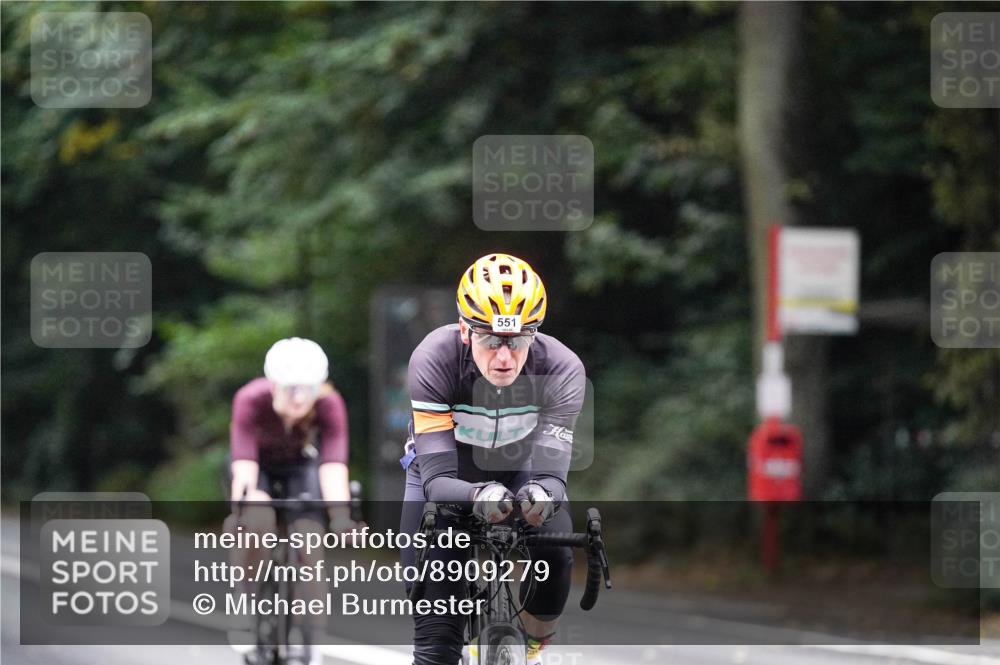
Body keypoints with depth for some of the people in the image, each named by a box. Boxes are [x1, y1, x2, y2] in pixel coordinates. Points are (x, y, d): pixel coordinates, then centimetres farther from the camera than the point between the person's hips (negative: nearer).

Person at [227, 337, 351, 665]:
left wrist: (341, 515, -56)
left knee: (310, 545, -16)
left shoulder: (329, 405, -33)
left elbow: (333, 464, -41)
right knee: (258, 522, -31)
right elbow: (244, 463, -42)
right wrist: (240, 507, -58)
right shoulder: (250, 401, -36)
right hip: (258, 462, -1)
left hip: (301, 463, 1)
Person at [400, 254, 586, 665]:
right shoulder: (434, 360, -36)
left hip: (519, 466, 1)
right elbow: (437, 478, -39)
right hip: (444, 466, -1)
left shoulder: (561, 370, -32)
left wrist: (543, 493, -62)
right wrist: (477, 496, -62)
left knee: (555, 561, -25)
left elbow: (551, 469, -37)